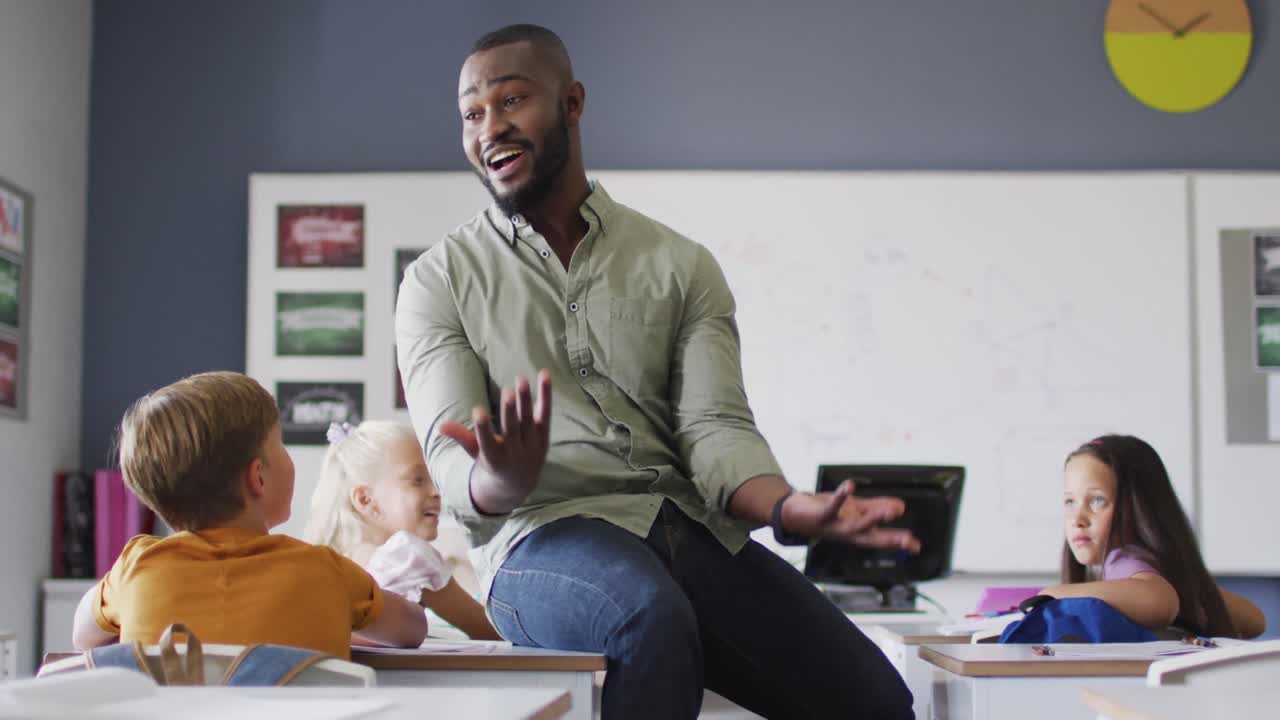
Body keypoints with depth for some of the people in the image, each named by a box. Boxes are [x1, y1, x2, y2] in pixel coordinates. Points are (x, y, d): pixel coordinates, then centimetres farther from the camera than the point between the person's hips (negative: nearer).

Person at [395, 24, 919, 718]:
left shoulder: (681, 266, 14)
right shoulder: (438, 281, 9)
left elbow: (716, 428, 3)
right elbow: (450, 457, -3)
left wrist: (789, 507, -20)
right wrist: (502, 483, -29)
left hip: (691, 529, 3)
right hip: (541, 537, -2)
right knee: (654, 614, -38)